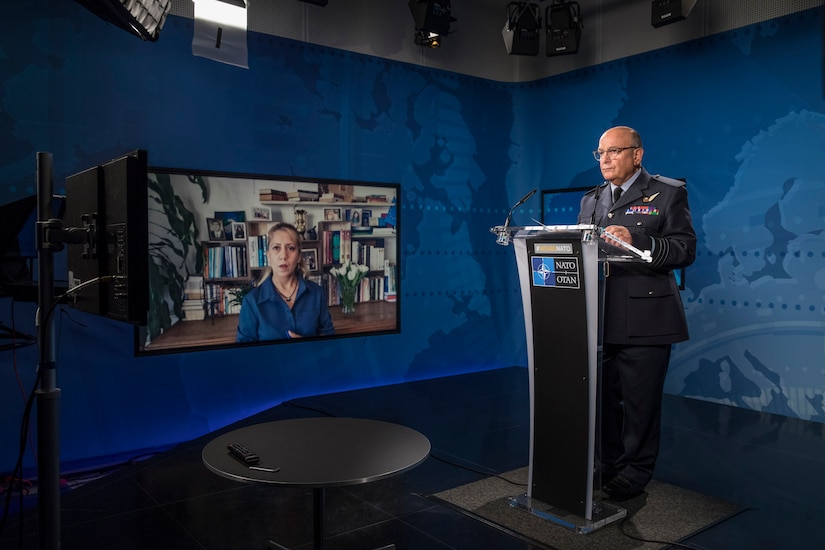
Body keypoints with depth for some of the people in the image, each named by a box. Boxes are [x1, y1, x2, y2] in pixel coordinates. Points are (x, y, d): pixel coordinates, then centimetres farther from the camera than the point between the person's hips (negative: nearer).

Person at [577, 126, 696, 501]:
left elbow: (685, 250, -9)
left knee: (640, 401, 4)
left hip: (644, 318, -5)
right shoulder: (591, 200, 17)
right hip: (598, 318, 5)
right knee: (601, 396, 12)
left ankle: (636, 472, 21)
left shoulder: (667, 194, 0)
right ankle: (608, 464, 29)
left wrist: (636, 241, -22)